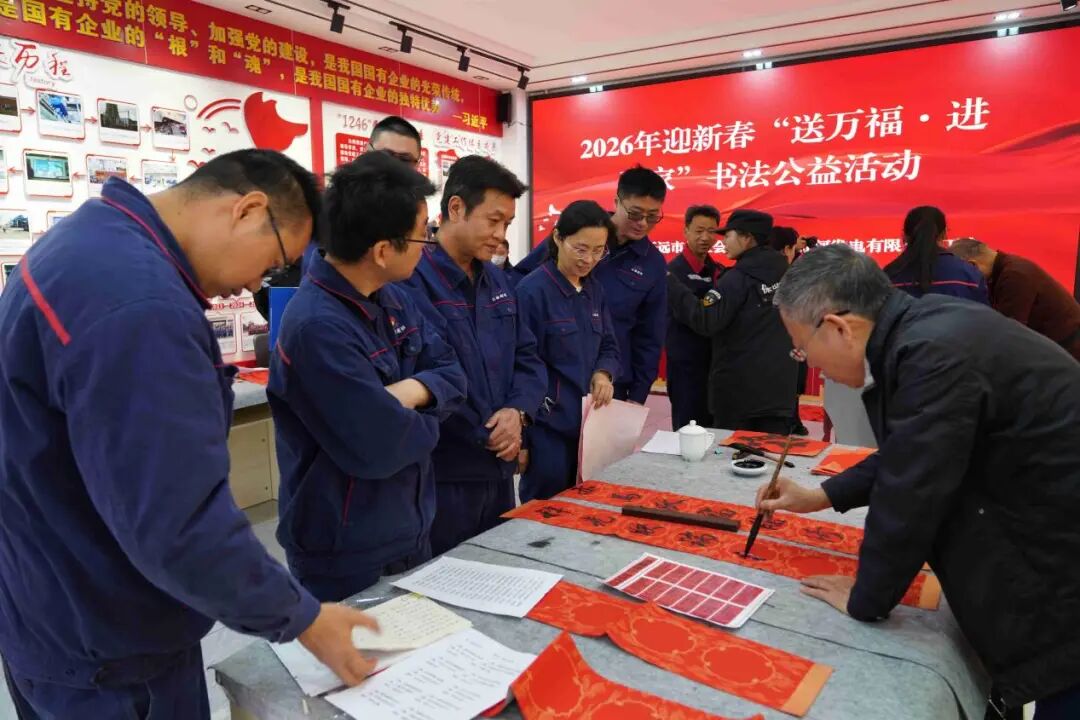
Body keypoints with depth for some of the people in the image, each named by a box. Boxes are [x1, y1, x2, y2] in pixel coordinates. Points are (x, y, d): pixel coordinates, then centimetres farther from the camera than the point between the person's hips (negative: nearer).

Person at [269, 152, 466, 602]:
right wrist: (423, 422, -10)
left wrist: (413, 390, -20)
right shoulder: (316, 327, -29)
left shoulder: (394, 298, 0)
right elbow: (380, 449, -30)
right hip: (347, 560, -9)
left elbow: (452, 375, 2)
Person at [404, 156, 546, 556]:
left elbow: (527, 359, 11)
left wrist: (517, 412, -9)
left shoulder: (498, 281, 9)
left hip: (498, 470, 8)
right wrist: (487, 436, -14)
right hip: (440, 477, -8)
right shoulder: (412, 282, -18)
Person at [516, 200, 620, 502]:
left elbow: (609, 346, 15)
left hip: (589, 423, 7)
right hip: (548, 428, -7)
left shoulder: (594, 289, 8)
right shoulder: (532, 291, -14)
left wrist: (604, 373, -8)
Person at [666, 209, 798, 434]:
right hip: (779, 387, 6)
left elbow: (705, 321, -20)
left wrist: (670, 284, -13)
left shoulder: (738, 278, -12)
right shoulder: (785, 273, 8)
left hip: (739, 389, -6)